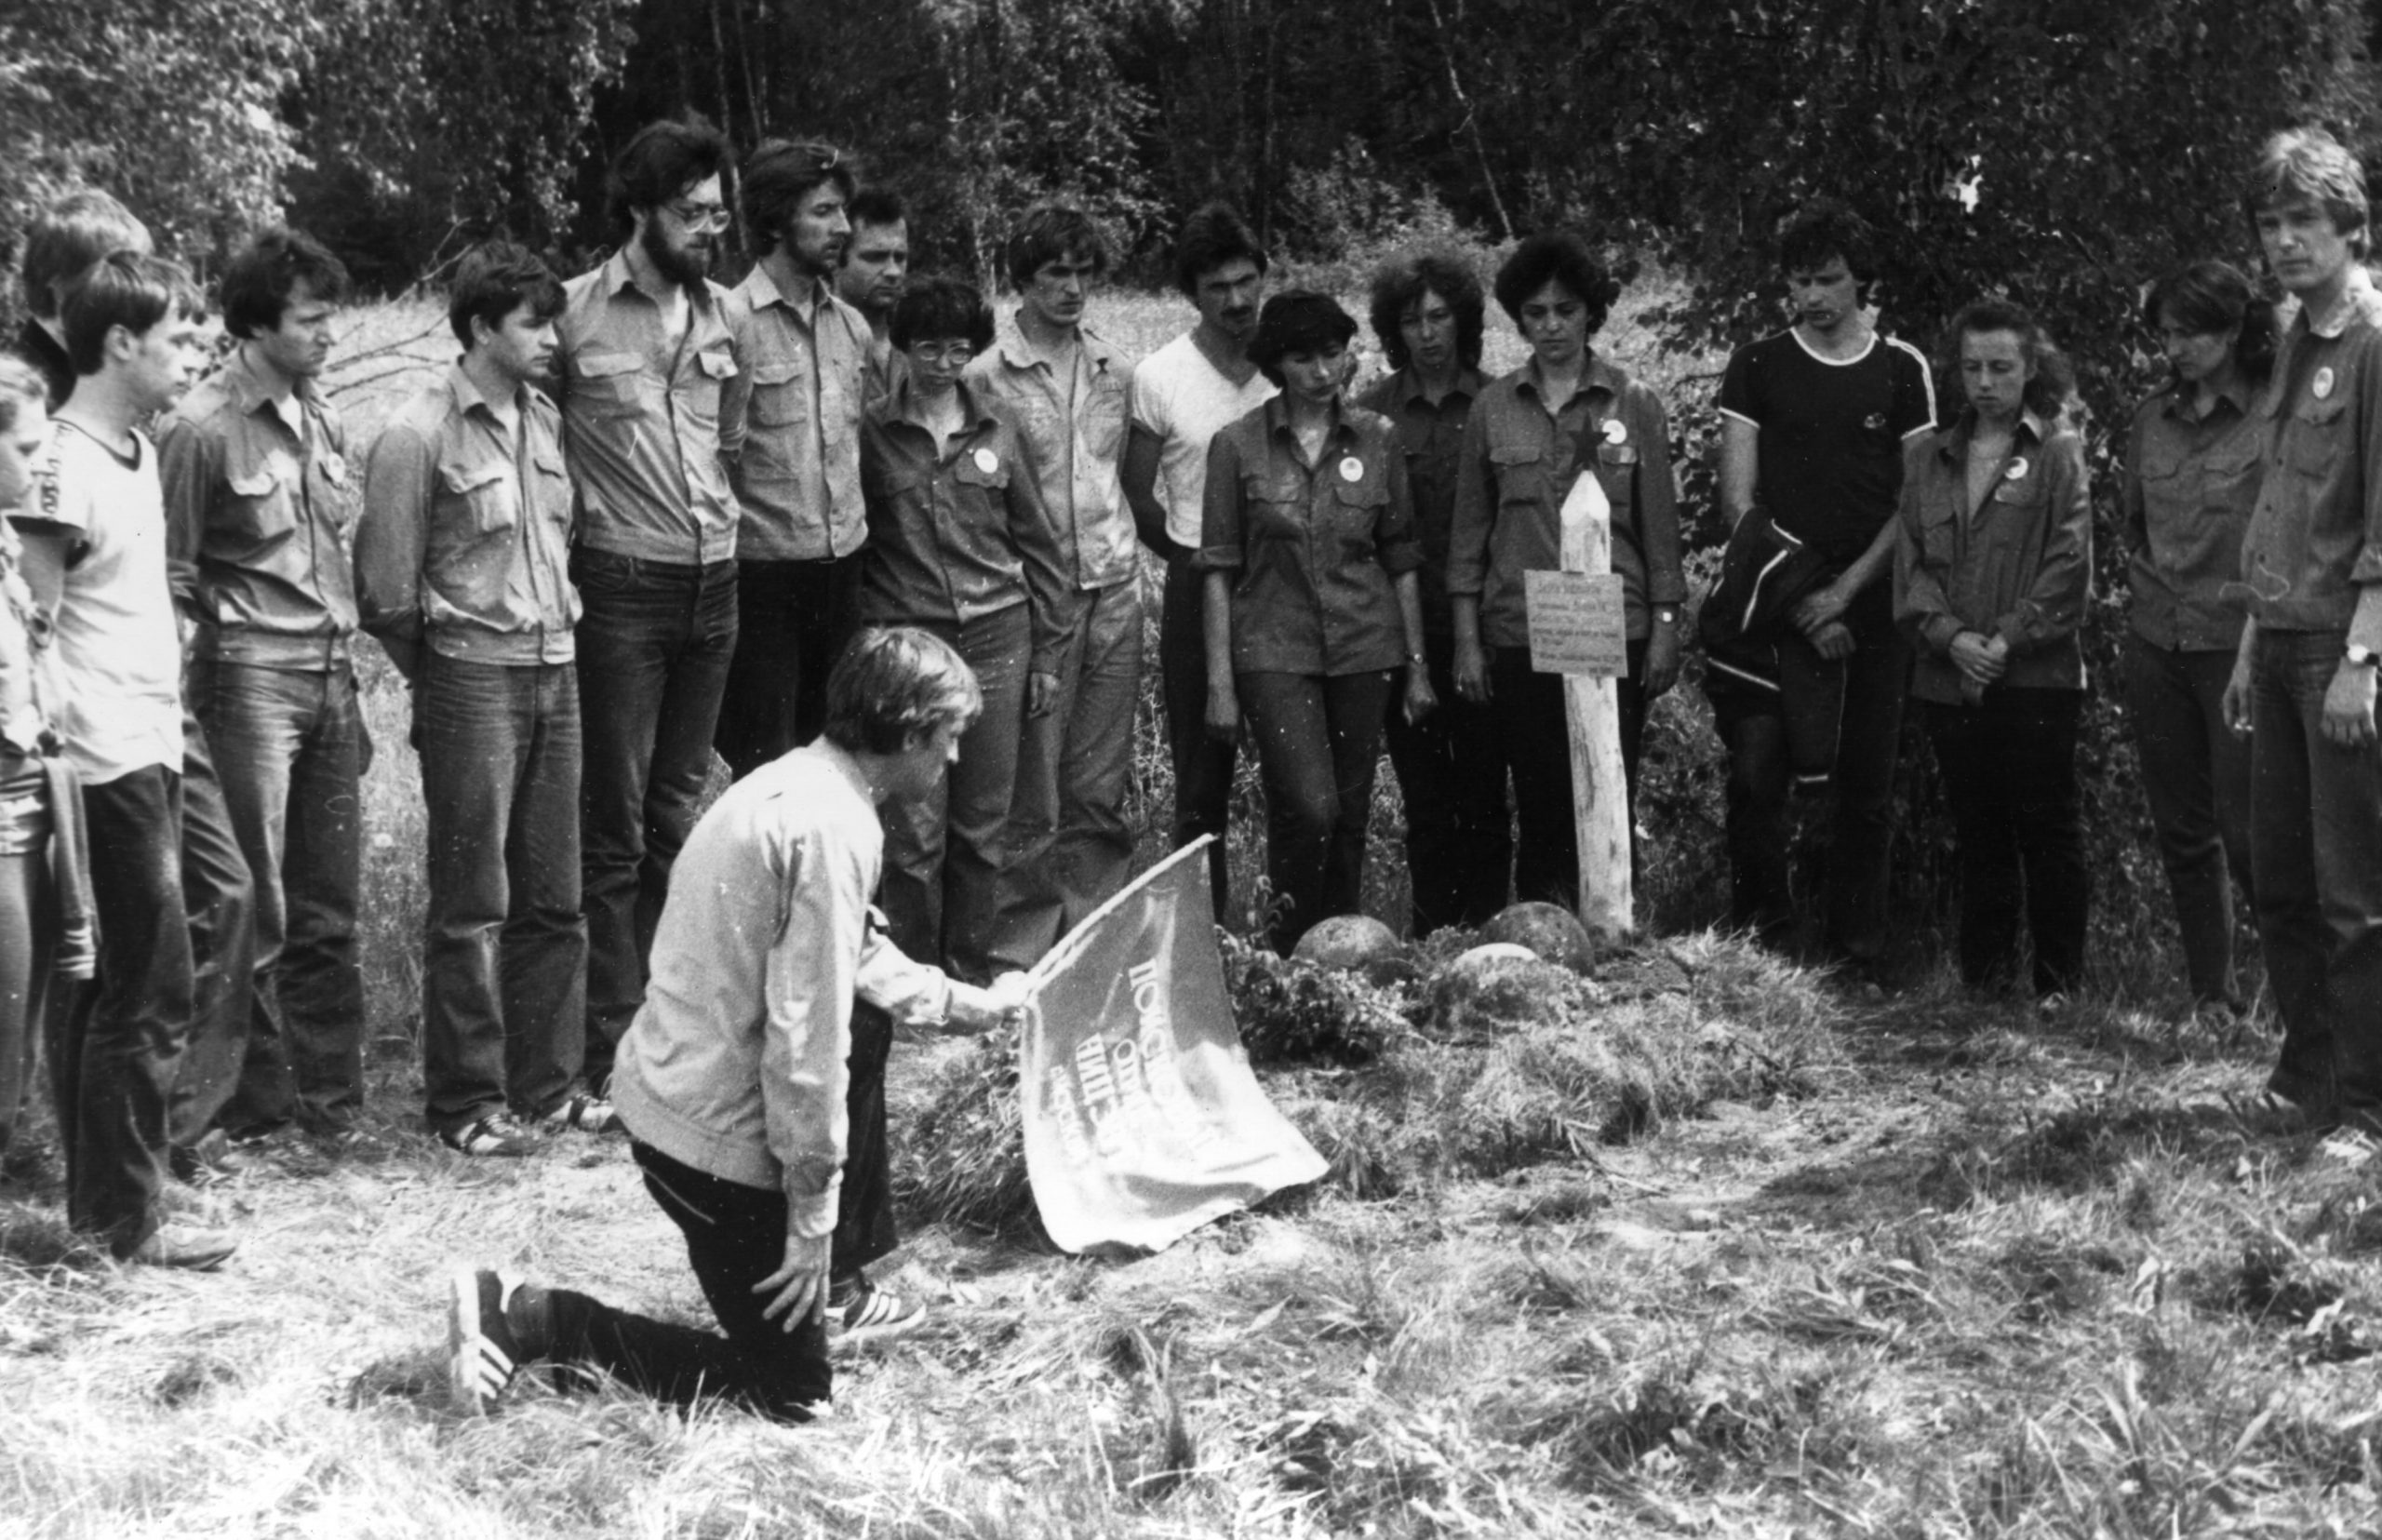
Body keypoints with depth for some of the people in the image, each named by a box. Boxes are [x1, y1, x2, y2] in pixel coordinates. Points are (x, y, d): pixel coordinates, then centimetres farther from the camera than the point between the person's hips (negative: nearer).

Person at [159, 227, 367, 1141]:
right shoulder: (202, 430, -10)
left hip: (331, 678, 6)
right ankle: (257, 1104, 8)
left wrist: (349, 678, 16)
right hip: (250, 679, -6)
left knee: (329, 907, 9)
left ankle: (331, 1096, 18)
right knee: (255, 908, -3)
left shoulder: (322, 417, 12)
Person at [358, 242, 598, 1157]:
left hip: (554, 671, 6)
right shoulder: (421, 437, -11)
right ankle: (467, 1103, 8)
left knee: (553, 898, 10)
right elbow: (388, 590, -8)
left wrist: (562, 625, 11)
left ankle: (547, 1083, 20)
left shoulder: (544, 420, 10)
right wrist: (440, 676, 1)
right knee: (473, 904, -1)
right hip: (472, 679, -6)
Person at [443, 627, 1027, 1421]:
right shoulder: (833, 828, -21)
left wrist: (972, 1005, 37)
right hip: (717, 1134, -9)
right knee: (793, 1394, 2)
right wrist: (812, 1217, -16)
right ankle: (529, 1320, -3)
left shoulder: (793, 783, 9)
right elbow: (805, 1039, -22)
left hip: (660, 1088, 9)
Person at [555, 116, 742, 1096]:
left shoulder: (720, 314, 9)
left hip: (714, 583, 6)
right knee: (616, 822, -2)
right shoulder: (577, 314, -9)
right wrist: (577, 529, -7)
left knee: (678, 811, 13)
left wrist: (721, 526, 14)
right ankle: (613, 1050, 3)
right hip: (624, 589, -6)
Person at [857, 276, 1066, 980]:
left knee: (982, 829, 6)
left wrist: (1047, 651, 8)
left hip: (996, 640, 2)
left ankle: (971, 981, 17)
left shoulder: (997, 431, 8)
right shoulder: (873, 435, 1)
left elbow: (1038, 544, 12)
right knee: (914, 836, -5)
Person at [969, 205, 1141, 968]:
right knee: (1032, 794, -3)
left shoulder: (1112, 369, 10)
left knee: (1101, 788, 9)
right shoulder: (988, 376, -6)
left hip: (1115, 592, 5)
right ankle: (1022, 948, 5)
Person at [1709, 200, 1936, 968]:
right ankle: (1760, 942, 2)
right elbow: (1738, 498, 3)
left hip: (1870, 607, 0)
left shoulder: (1902, 370, 7)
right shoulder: (1756, 367, 7)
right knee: (1755, 778, -9)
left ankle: (1856, 955, 8)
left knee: (1866, 789, 1)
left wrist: (1844, 590, -6)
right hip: (1775, 608, 0)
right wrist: (1799, 598, -6)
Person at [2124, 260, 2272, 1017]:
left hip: (2236, 644, -6)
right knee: (2183, 832, 10)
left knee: (2247, 832, -8)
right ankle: (2211, 997, 19)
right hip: (2157, 642, 6)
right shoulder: (2152, 420, 9)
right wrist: (2152, 580, 12)